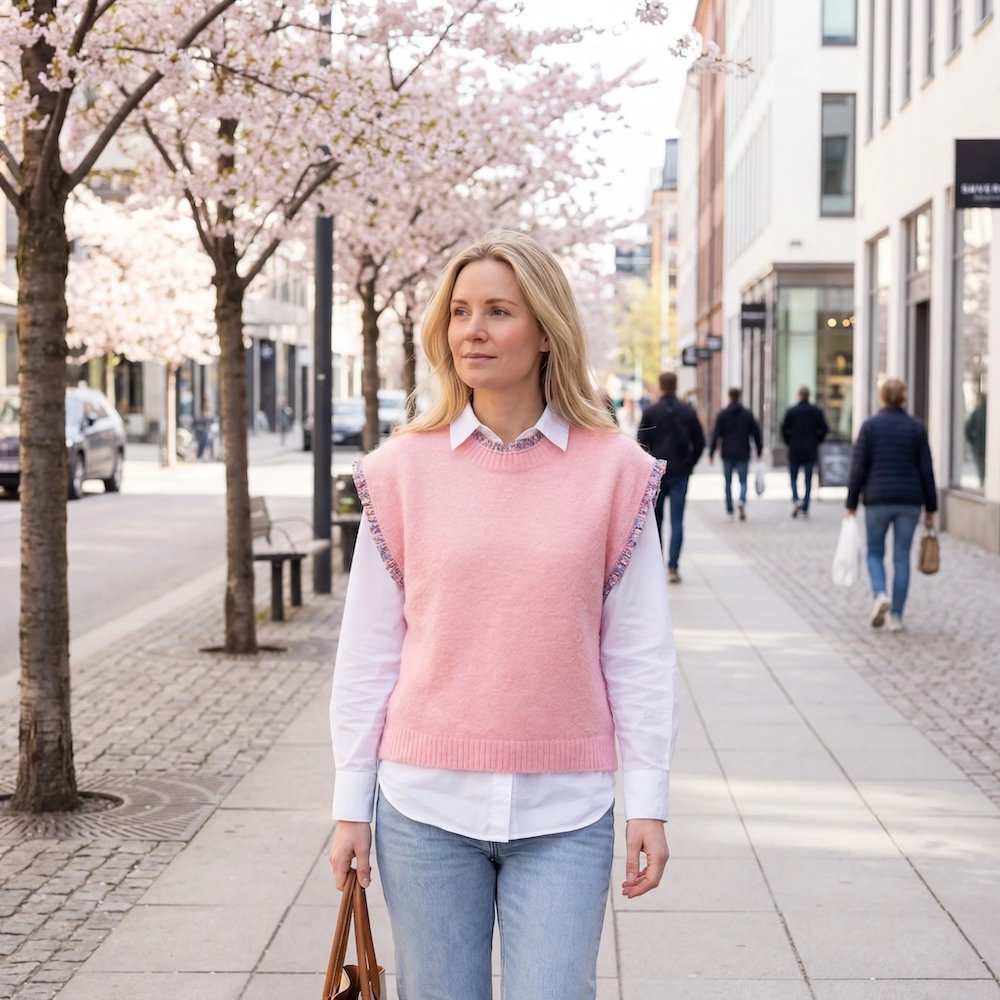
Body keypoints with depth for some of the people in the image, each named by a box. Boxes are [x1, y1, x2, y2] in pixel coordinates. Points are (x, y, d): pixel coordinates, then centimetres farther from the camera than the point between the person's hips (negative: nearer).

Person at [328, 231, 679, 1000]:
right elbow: (369, 649, 4)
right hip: (427, 803, 1)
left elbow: (639, 652, 1)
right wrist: (352, 802, 3)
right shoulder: (403, 469, 1)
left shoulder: (613, 470, -1)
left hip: (563, 811, -1)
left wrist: (649, 800, -2)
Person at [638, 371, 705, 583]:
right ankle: (673, 567, -9)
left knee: (655, 520, 11)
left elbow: (642, 444, -6)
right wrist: (689, 464, 13)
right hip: (680, 474, 1)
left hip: (656, 472, -1)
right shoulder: (688, 412, 1)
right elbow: (699, 442, 3)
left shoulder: (650, 412, -5)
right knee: (677, 521, 0)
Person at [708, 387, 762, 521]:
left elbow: (716, 435, -5)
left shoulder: (722, 415, -2)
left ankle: (729, 511, 9)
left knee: (728, 483, 9)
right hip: (743, 454, 0)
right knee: (743, 481, 6)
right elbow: (756, 434, 5)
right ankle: (742, 501, -23)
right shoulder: (748, 414, 1)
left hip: (727, 454, 0)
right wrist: (759, 451, 15)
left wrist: (711, 453, -1)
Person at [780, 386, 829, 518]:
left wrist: (789, 442, 9)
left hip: (795, 451, -1)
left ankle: (795, 500, -14)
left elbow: (784, 429, -6)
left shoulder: (791, 411, -4)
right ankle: (805, 509, 6)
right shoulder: (817, 411, 0)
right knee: (808, 480, 7)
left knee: (793, 478, 10)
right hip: (811, 451, 1)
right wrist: (816, 440, 12)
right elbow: (824, 429, -3)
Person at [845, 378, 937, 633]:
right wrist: (930, 508, 8)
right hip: (909, 501, 1)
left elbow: (858, 468, -4)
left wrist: (851, 504, 2)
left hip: (877, 499, -1)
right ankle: (896, 616, 7)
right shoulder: (916, 428, 2)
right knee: (902, 557, 7)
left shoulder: (870, 426, -3)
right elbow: (926, 470, 2)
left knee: (875, 552, 14)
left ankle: (880, 594, -12)